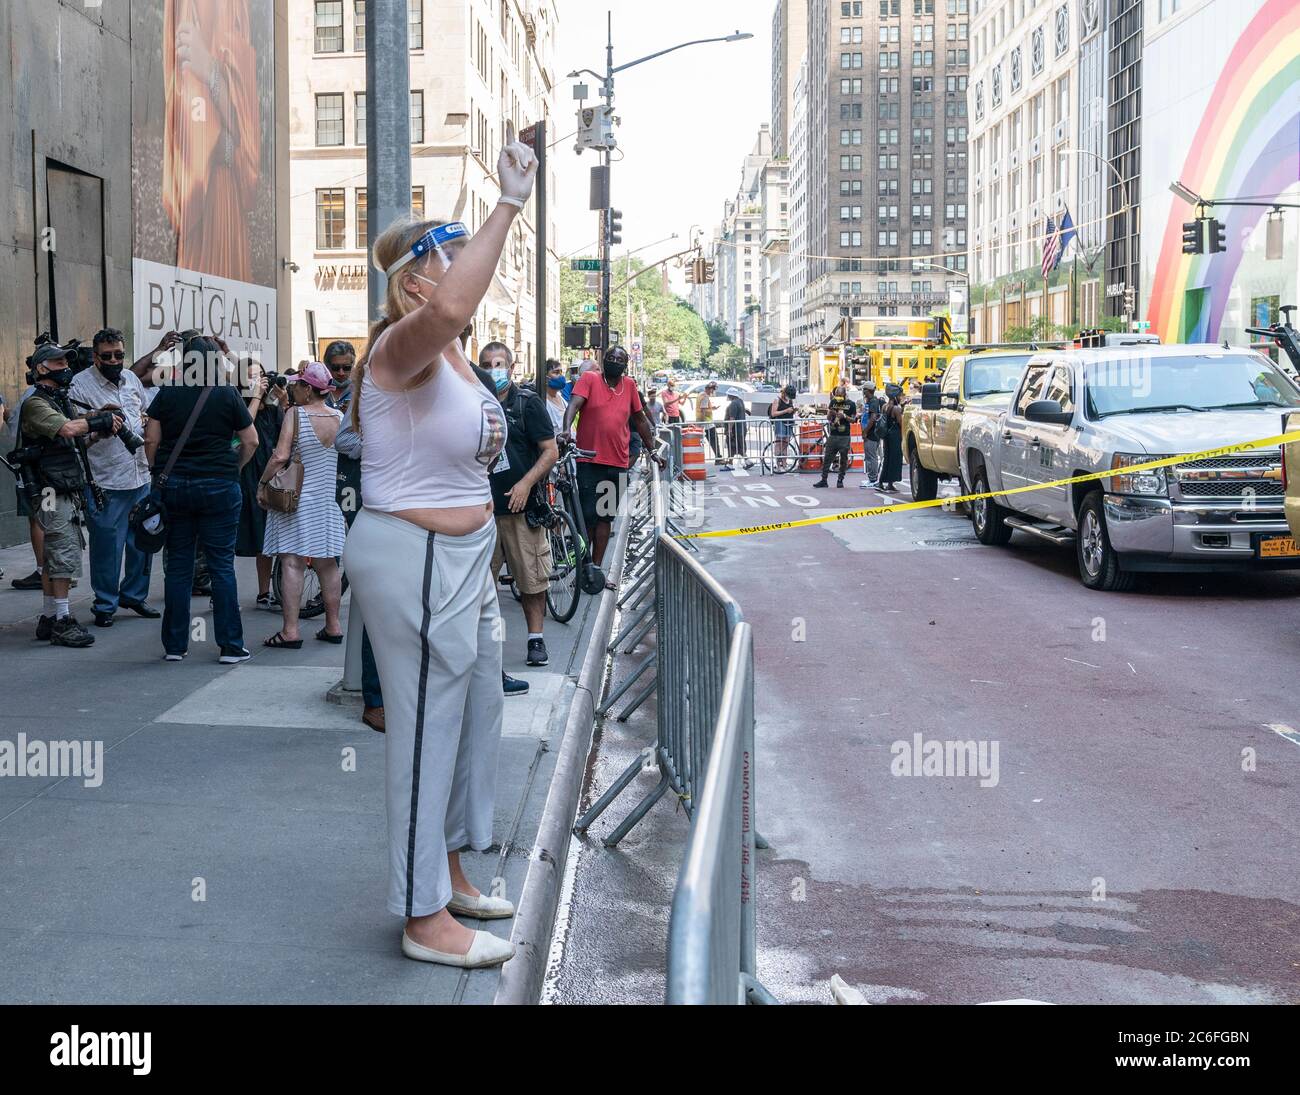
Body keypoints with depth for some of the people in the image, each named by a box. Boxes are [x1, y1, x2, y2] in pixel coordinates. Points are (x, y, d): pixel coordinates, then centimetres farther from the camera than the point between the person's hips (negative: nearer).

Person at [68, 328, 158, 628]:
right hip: (106, 482, -6)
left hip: (141, 477, 6)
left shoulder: (132, 379, 12)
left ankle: (134, 595, 28)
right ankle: (105, 606, 11)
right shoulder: (80, 385, -7)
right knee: (107, 546, -2)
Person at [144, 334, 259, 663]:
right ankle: (230, 646, 2)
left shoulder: (167, 393, 2)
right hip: (218, 485, -2)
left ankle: (175, 645, 13)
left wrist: (160, 474, 11)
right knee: (221, 565, 2)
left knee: (178, 565, 9)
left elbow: (151, 441, 0)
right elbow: (251, 442, 0)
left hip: (173, 485, 2)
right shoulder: (228, 394, -3)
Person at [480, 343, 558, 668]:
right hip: (481, 507, 3)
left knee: (531, 578, 0)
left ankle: (536, 638, 9)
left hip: (521, 506, -3)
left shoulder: (528, 403, 1)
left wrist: (526, 483, -16)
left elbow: (551, 451, -3)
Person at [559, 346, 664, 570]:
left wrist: (652, 451, 22)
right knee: (587, 516, -2)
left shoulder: (629, 385, 9)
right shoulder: (589, 379, -2)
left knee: (606, 516, 9)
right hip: (589, 461, -4)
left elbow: (640, 420, 19)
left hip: (617, 464, 4)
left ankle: (596, 568, 16)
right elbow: (573, 405, -17)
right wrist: (567, 429, -36)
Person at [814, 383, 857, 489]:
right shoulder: (833, 402, 9)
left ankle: (840, 480, 13)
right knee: (827, 458, 1)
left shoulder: (851, 404, 0)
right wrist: (830, 413, -10)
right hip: (833, 435, 3)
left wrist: (844, 416, -17)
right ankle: (824, 480, 4)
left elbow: (853, 420, 0)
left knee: (843, 460, 2)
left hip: (845, 436, -3)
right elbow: (828, 418, 12)